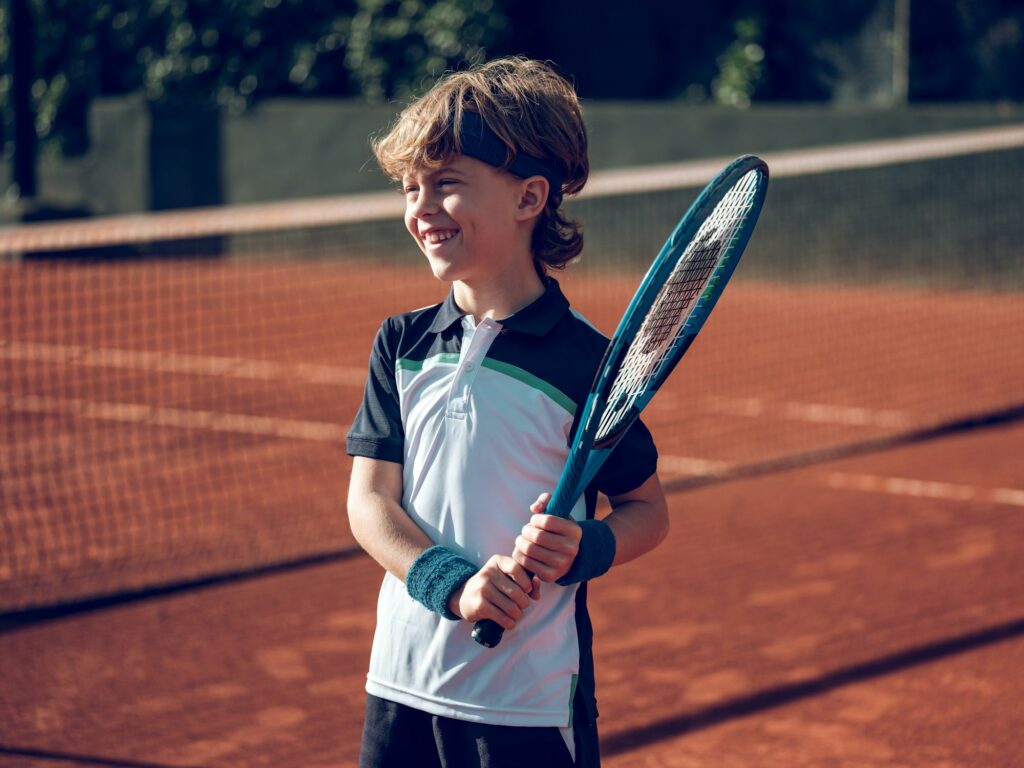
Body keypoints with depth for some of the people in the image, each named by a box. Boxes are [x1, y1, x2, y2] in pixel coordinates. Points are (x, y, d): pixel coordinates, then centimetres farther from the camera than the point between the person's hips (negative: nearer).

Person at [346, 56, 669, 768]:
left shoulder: (584, 358, -8)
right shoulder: (403, 344, 5)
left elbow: (648, 511, 1)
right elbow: (370, 501, 0)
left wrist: (584, 548, -20)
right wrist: (452, 582, -17)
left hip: (530, 701, -4)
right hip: (404, 680, 4)